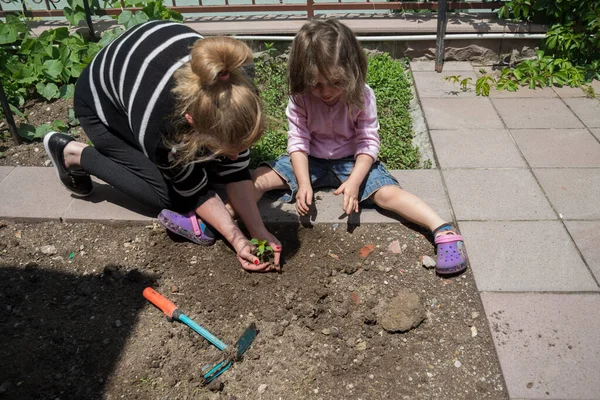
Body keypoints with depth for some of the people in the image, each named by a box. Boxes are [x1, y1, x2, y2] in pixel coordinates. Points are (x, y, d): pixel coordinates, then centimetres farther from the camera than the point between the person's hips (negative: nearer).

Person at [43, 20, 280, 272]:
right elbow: (194, 191, -23)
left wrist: (259, 231, -21)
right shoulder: (161, 127, -43)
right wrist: (236, 239, -23)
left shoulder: (236, 84, -31)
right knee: (166, 193, -11)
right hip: (102, 101, -4)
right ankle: (73, 154, 4)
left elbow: (236, 168, -20)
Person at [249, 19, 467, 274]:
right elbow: (298, 141, -13)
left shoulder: (361, 96, -20)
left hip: (352, 161, -2)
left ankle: (443, 230, -31)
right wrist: (303, 182, -25)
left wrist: (354, 181, -31)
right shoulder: (300, 99, -17)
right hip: (311, 160, 3)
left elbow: (368, 143, -17)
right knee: (259, 178, -15)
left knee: (387, 192, -25)